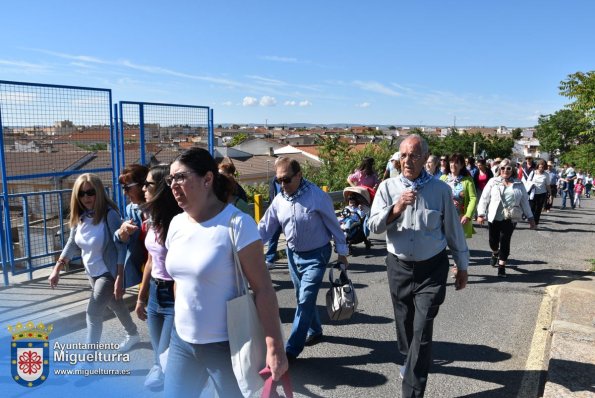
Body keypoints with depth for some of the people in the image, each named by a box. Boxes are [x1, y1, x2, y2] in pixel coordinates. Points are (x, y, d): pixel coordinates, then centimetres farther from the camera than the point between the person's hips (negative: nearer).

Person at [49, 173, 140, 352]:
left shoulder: (109, 215, -23)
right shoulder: (79, 217, -3)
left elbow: (121, 248, -23)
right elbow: (72, 244, 8)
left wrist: (119, 278, -25)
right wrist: (57, 269, 1)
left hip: (108, 273, -7)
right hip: (92, 273, 7)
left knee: (93, 311, -11)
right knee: (115, 305, 23)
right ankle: (133, 335, 45)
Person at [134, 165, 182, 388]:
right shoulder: (153, 220, 5)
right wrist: (141, 297, 20)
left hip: (175, 297, -8)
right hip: (155, 293, 8)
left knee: (166, 361, 1)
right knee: (159, 357, 19)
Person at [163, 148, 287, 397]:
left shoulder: (237, 223, -18)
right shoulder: (177, 224, 2)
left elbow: (263, 288, -19)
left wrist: (275, 347, -20)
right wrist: (178, 325, 18)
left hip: (226, 345, -6)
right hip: (182, 341, 6)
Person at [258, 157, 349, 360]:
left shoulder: (318, 197, -19)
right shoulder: (279, 200, -4)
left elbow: (333, 225, -10)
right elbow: (265, 227, 0)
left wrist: (342, 252, -5)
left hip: (316, 255, -6)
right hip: (293, 254, 6)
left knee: (305, 300, -8)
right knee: (303, 298, 18)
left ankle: (291, 349, 0)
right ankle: (314, 331, 41)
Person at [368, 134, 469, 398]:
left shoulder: (440, 189, -5)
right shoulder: (387, 187, -3)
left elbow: (454, 230, 3)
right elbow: (373, 226, -10)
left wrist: (462, 267, 8)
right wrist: (397, 208, -27)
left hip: (432, 269, -2)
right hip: (399, 267, 2)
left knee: (422, 330, -5)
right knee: (404, 323, 18)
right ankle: (410, 361, 46)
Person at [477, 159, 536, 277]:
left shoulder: (519, 184, 7)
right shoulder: (493, 182, 3)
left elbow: (524, 202, 11)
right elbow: (484, 198, 1)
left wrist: (530, 217, 11)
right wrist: (481, 214, -6)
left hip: (509, 219, 0)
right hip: (494, 217, 1)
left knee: (505, 242, -4)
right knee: (493, 241, 8)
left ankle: (502, 267, 5)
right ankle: (495, 254, 42)